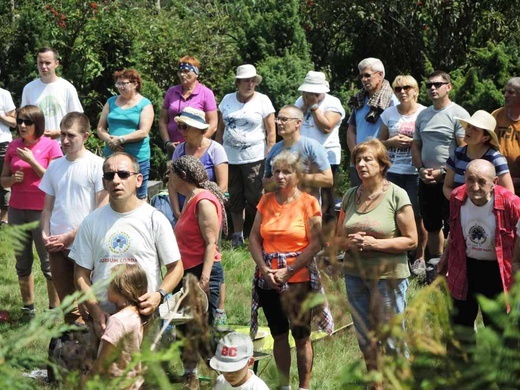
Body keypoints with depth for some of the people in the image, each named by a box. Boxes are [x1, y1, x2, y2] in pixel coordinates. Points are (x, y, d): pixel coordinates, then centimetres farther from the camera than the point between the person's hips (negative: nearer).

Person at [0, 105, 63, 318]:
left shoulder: (50, 145, -6)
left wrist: (31, 161, -15)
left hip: (41, 211, -5)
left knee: (49, 264, -3)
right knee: (22, 264, 10)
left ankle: (55, 310, 3)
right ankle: (28, 309, 19)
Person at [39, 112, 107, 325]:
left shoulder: (96, 165, -6)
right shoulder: (55, 166, 11)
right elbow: (48, 206, 16)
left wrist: (70, 237, -12)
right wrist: (45, 233, -2)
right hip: (57, 245, 5)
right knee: (67, 301, 13)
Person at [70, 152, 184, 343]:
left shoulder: (155, 219, 1)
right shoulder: (91, 222, 7)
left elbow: (175, 267, 5)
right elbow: (81, 274, 9)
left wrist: (159, 295, -14)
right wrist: (96, 311, -6)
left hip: (146, 315, -2)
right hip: (103, 319, 2)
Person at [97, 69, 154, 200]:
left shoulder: (144, 104, 0)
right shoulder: (111, 102, 13)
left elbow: (143, 132, -10)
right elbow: (100, 128, 10)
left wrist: (120, 139, -15)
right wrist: (109, 140, -10)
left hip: (137, 158, -4)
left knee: (139, 197, 1)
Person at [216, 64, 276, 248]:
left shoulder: (263, 101, -2)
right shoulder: (228, 100, 9)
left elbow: (271, 132, -3)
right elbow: (220, 129, 14)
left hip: (254, 158, -4)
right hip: (230, 157, 4)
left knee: (254, 198, -4)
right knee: (234, 198, 10)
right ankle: (237, 235, 19)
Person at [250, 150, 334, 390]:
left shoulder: (308, 203, -5)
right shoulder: (266, 201, 7)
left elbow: (316, 244, -9)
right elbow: (254, 238, 6)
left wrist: (288, 271, -13)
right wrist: (264, 269, -8)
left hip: (299, 279, -4)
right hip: (268, 279, 4)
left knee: (301, 336, 2)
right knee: (278, 334, 11)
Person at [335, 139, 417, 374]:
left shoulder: (397, 196, -8)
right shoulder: (350, 196, 7)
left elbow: (411, 240, -9)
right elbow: (338, 239, 13)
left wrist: (375, 243, -18)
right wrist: (350, 242, -10)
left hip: (388, 275, -5)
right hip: (355, 274, 5)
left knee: (391, 340, -2)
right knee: (365, 341, 13)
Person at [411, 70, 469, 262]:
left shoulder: (458, 114, -8)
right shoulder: (423, 115, 12)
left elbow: (464, 150, -14)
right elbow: (416, 145, 16)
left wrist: (442, 171, -17)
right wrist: (421, 169, -1)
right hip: (426, 180, 6)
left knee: (452, 228, -2)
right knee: (431, 225, 14)